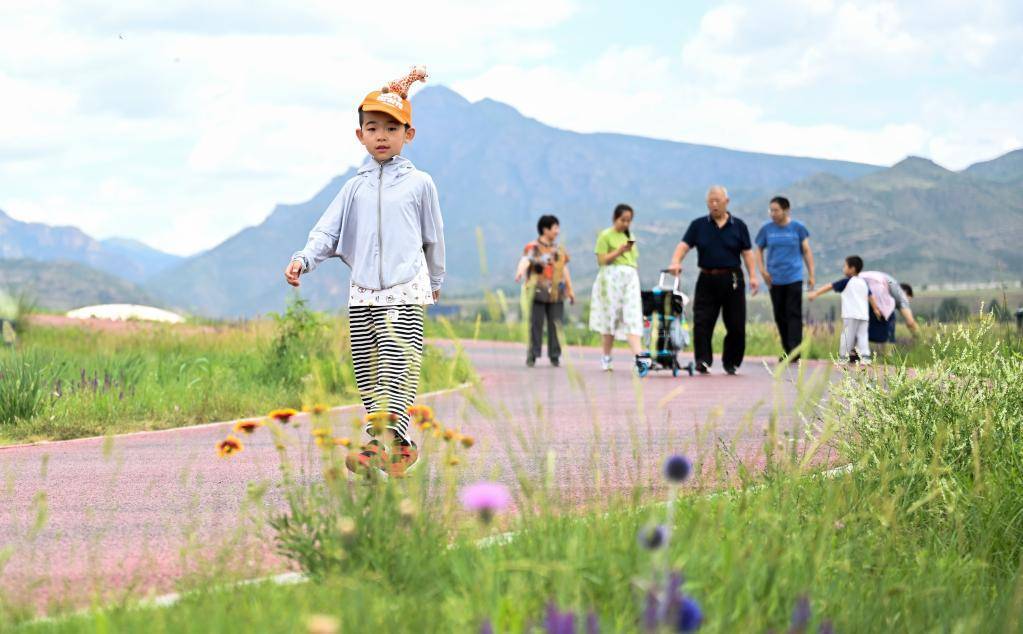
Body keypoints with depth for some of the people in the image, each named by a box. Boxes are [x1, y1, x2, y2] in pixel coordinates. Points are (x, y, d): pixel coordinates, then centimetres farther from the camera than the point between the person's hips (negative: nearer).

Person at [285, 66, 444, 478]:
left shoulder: (419, 183, 4)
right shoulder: (356, 187, 12)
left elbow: (433, 237, 14)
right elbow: (328, 230, 7)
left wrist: (435, 281, 23)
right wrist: (303, 259, -10)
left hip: (406, 290, -4)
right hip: (363, 292, 4)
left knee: (398, 365, -14)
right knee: (366, 370, 4)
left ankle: (390, 438, -21)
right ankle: (381, 442, 11)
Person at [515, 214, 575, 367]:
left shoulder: (559, 249, 16)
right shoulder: (533, 248, -3)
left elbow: (564, 269, 22)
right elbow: (525, 261, -22)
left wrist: (570, 289, 22)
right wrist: (520, 272, -44)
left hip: (556, 293, 4)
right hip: (538, 292, -4)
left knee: (555, 325, 1)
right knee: (536, 324, -4)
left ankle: (555, 356, 8)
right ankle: (532, 356, 1)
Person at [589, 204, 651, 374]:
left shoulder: (630, 237, 21)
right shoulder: (606, 235, 3)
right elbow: (601, 260, -5)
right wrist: (618, 251, -15)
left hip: (630, 277, 4)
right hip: (612, 277, -4)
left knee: (632, 319, -9)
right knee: (610, 318, 0)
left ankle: (640, 357, -24)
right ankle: (606, 358, 12)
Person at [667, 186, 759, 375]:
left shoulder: (738, 226, 6)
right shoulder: (698, 225, 6)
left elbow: (747, 252, 5)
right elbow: (684, 245, -4)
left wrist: (753, 276, -4)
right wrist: (675, 262, -23)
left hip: (732, 280, 0)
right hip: (707, 280, 0)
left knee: (736, 325, 3)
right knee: (702, 323, -9)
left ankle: (731, 362, 16)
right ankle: (702, 361, -6)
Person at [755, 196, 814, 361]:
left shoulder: (797, 228, -1)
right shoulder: (767, 229, 3)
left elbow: (807, 251, 4)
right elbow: (759, 250, 14)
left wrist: (811, 275, 1)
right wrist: (762, 270, 0)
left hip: (794, 278, -3)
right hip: (774, 279, 3)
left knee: (794, 315, -9)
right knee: (780, 316, 8)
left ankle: (795, 350, -13)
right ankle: (787, 350, 18)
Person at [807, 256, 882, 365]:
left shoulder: (846, 282, -3)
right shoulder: (864, 282, 14)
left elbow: (830, 286, -2)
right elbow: (871, 296, 18)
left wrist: (816, 293, -1)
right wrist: (876, 309, 27)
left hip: (851, 315, -5)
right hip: (864, 315, 5)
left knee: (847, 336, -1)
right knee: (862, 336, 5)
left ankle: (843, 357, 0)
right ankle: (865, 357, -4)